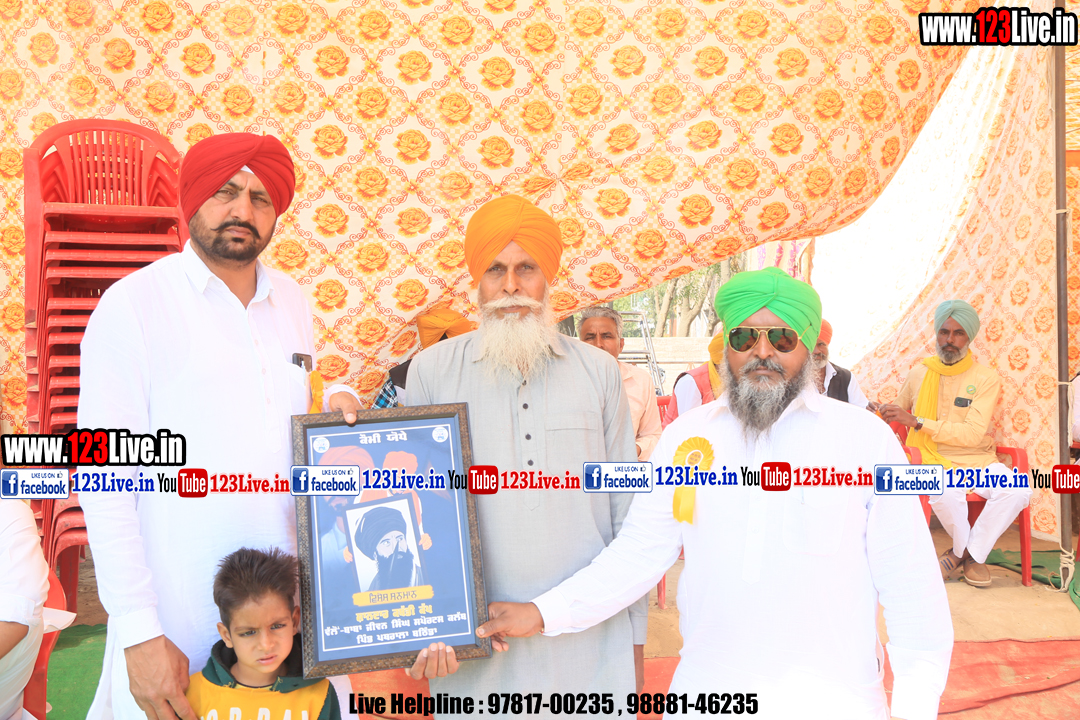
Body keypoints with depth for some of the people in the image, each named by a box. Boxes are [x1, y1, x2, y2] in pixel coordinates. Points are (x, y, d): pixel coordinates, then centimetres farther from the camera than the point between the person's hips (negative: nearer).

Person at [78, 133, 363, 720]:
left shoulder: (292, 300, 8)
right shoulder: (133, 303, -8)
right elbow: (106, 480, -10)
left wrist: (333, 397, -2)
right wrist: (139, 632, -14)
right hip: (177, 601, -4)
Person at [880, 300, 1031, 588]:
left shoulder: (986, 378, -1)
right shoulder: (919, 373, 7)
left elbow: (973, 434, -14)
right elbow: (896, 411, 24)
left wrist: (917, 422, -20)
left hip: (977, 460, 1)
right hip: (934, 461, -1)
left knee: (1017, 490, -28)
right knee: (946, 494, -35)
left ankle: (971, 553, -6)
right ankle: (965, 552, -2)